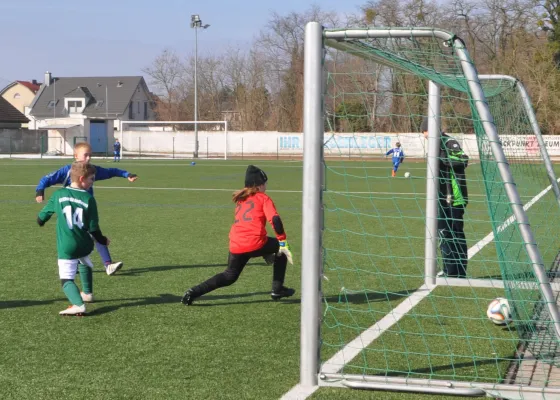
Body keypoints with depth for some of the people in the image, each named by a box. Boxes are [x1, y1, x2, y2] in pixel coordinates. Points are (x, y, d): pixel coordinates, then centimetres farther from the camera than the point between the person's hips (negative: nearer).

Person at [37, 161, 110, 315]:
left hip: (66, 248, -2)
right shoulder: (89, 199, -6)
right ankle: (87, 293, 46)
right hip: (85, 245, 2)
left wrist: (40, 221, 33)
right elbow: (93, 228, -4)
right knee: (84, 264, 34)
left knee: (66, 279, -5)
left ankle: (78, 304, -29)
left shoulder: (59, 194, -2)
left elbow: (43, 216, 8)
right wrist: (103, 240, 15)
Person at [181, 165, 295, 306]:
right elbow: (275, 219, -8)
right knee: (281, 248, 21)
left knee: (229, 276, 22)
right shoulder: (264, 198, 9)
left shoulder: (241, 200, 27)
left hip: (235, 246, 5)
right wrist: (282, 241, -6)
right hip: (255, 243, -5)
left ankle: (194, 292, 6)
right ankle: (277, 289, 17)